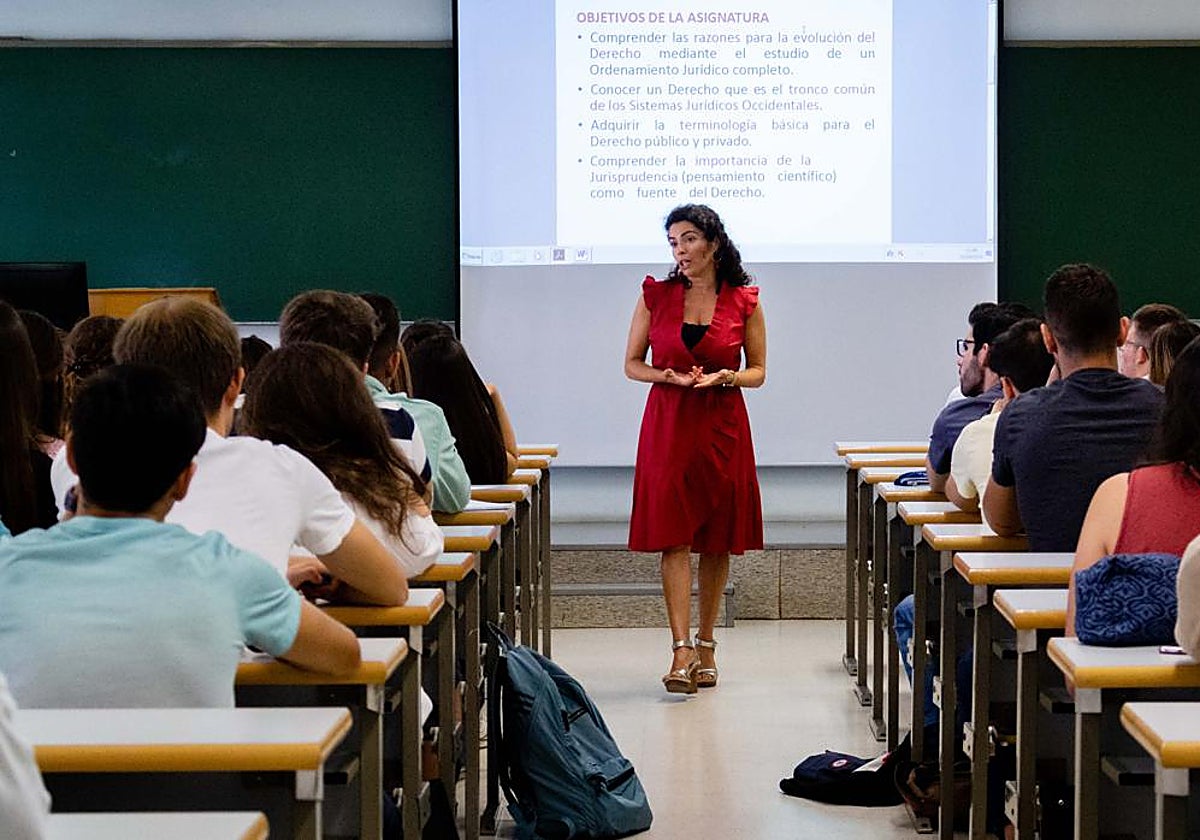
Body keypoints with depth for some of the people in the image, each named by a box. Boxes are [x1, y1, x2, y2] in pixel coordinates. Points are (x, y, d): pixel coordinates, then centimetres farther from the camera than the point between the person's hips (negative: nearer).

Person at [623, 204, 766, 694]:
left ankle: (706, 644, 19)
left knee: (718, 540, 6)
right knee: (673, 537, -9)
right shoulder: (656, 295, 3)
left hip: (723, 427, 1)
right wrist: (669, 376, -12)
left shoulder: (744, 301, 2)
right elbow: (632, 364, 8)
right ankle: (681, 649, -12)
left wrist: (726, 377, -14)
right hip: (667, 424, 0)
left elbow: (758, 372, 7)